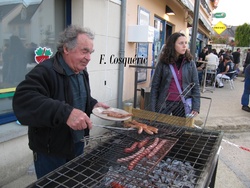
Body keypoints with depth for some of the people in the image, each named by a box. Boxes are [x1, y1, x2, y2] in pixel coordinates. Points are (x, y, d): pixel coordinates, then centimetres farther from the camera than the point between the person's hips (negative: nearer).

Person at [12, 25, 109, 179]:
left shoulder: (82, 72, 4)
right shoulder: (45, 71, -24)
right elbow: (22, 100, -39)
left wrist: (93, 104, 0)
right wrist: (66, 112, -48)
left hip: (77, 145, 8)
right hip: (50, 152, -8)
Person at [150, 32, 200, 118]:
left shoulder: (190, 63, 1)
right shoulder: (163, 63, -3)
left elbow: (195, 86, 2)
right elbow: (155, 86, -2)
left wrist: (195, 107, -6)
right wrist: (152, 109, -5)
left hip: (182, 105, 1)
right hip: (164, 104, -1)